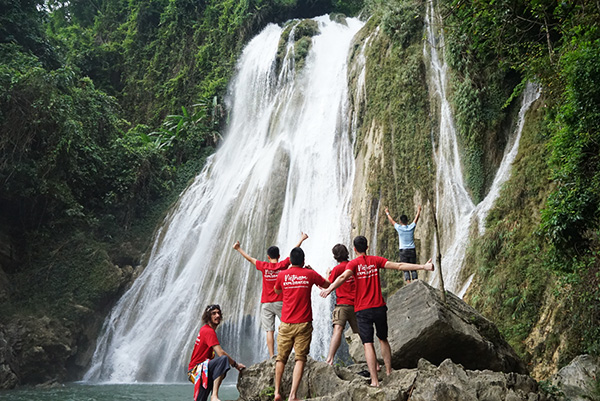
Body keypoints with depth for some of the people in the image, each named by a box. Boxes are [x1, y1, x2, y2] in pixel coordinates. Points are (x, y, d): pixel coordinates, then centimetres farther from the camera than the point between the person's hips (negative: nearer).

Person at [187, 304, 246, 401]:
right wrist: (235, 364, -10)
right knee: (223, 359, -32)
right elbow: (221, 353, -22)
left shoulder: (204, 329, 18)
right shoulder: (209, 331, -14)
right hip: (196, 368, -11)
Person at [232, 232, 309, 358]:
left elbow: (250, 258, 9)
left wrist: (238, 248, 20)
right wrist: (301, 239, 20)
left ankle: (272, 357, -4)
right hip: (280, 302, 0)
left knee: (270, 330, -2)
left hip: (266, 303, 0)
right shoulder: (282, 265, -2)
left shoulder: (264, 266, -2)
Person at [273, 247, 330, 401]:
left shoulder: (282, 275, 1)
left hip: (286, 324, 1)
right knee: (300, 359, 1)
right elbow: (327, 285, 15)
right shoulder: (310, 274, -1)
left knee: (281, 358, 13)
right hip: (304, 324, -1)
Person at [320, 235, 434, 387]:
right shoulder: (375, 260, 5)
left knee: (368, 344, -3)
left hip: (363, 310, -3)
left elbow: (344, 276, -24)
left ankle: (374, 381, -8)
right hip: (379, 307, 3)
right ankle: (389, 373, 29)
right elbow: (398, 266, 0)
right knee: (383, 340, 22)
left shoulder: (353, 263, -4)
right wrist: (422, 267, 2)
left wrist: (329, 289, -38)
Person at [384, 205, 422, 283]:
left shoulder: (399, 228, -7)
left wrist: (387, 213, 27)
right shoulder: (411, 227, -2)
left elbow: (391, 220, 10)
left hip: (403, 251, -2)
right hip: (412, 250, 2)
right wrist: (418, 211, 34)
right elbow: (416, 218, 16)